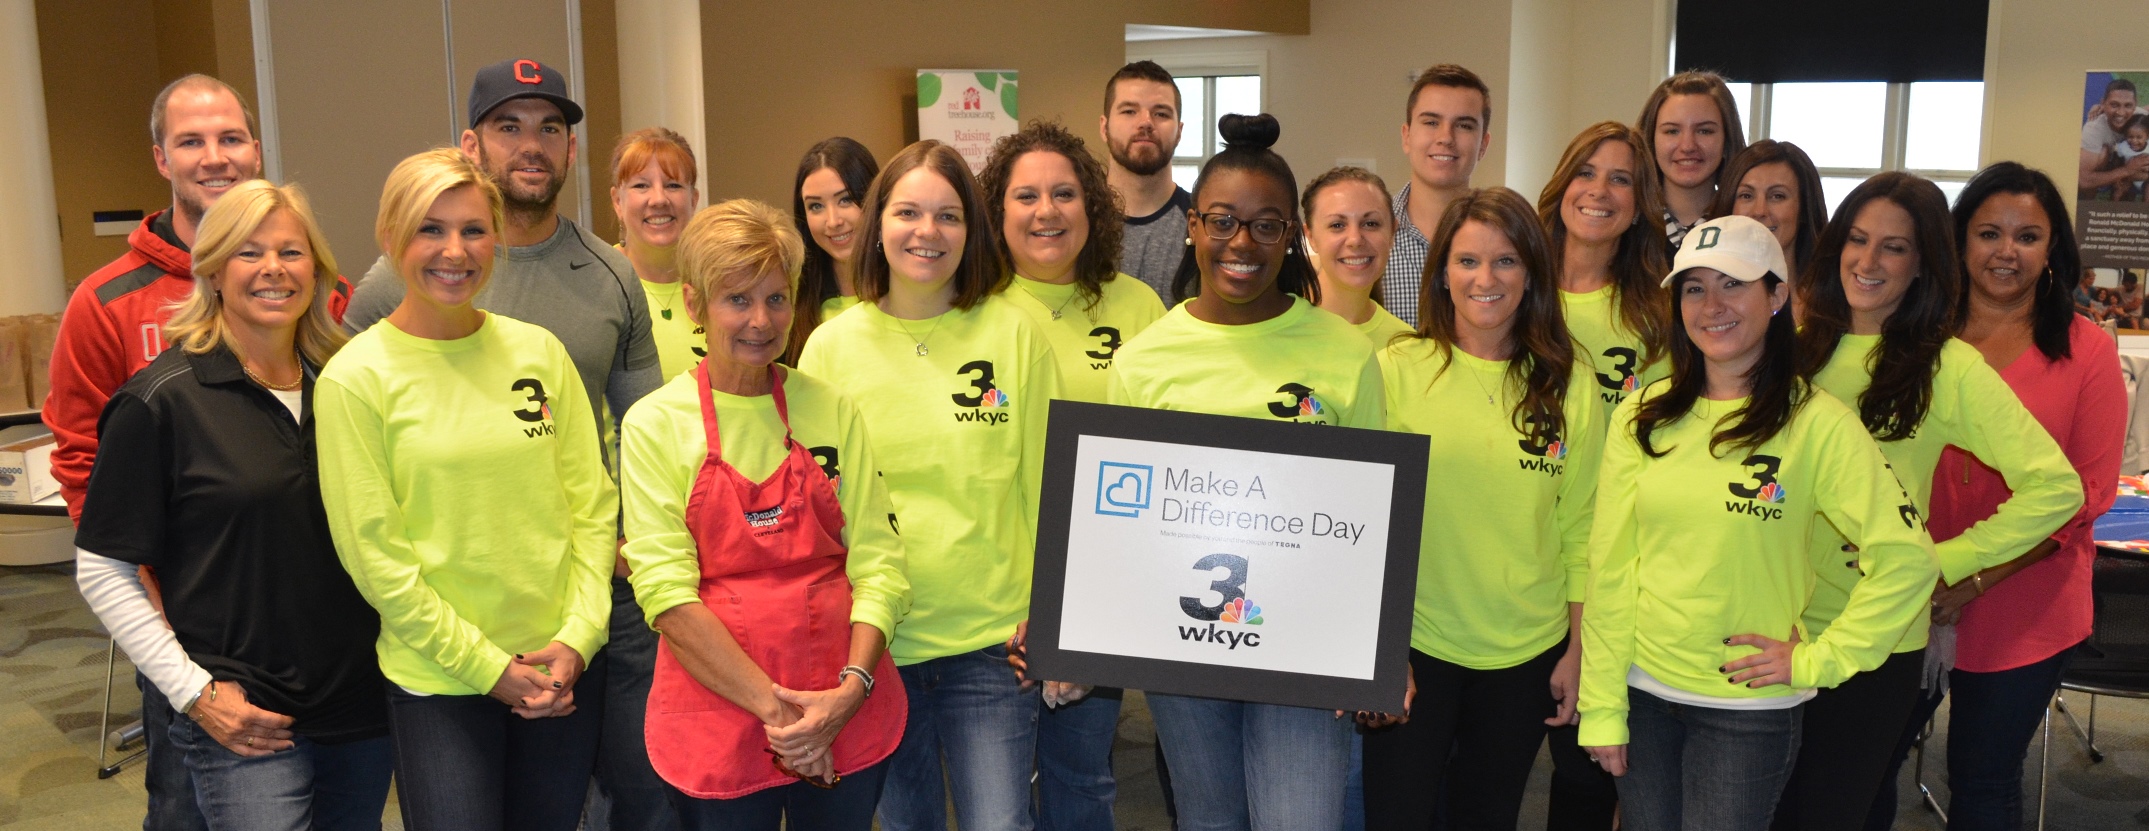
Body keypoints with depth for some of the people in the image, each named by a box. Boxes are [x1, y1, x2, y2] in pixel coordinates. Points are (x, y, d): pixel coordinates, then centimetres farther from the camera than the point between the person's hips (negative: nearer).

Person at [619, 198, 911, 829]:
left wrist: (851, 688, -14)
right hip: (718, 717, -2)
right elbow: (667, 592, -10)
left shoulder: (832, 410, 3)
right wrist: (774, 706, -17)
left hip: (849, 714, 2)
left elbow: (876, 560, 0)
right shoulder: (655, 423, -4)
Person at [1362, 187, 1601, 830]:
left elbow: (1580, 529, 5)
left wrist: (1578, 649, 4)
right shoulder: (1396, 370, -7)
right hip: (1413, 643, -2)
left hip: (1527, 655, 2)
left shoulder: (1570, 386, 1)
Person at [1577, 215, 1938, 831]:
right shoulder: (1642, 416, 0)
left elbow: (1906, 560, -11)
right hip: (1643, 692, 3)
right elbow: (1609, 565, 0)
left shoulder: (1818, 425, -10)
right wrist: (1601, 705, -1)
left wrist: (1817, 660, -11)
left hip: (1749, 710, -3)